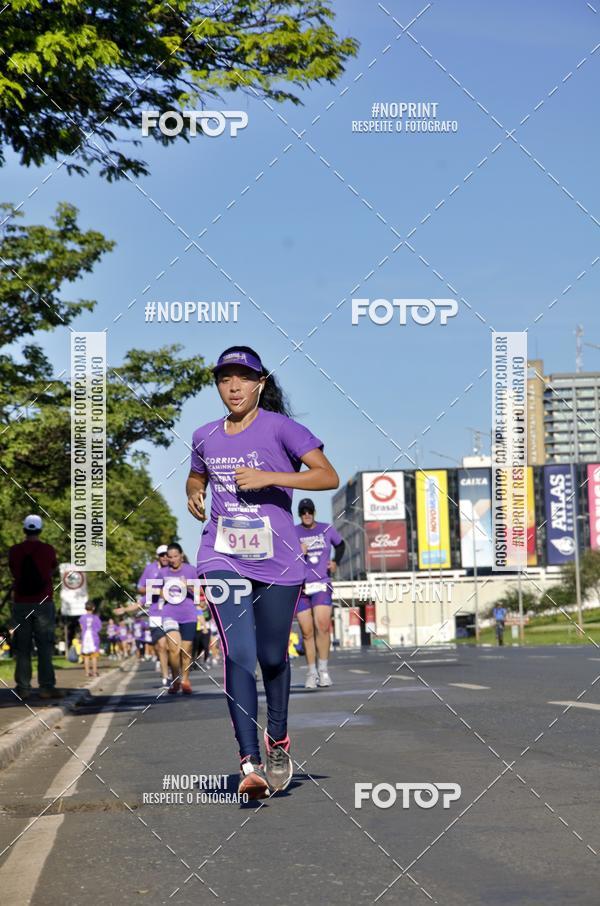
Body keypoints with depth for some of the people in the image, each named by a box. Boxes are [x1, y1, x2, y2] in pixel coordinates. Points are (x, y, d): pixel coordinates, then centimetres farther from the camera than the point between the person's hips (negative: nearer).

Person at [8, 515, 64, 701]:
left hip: (21, 603, 1)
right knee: (45, 647, 2)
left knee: (22, 648, 6)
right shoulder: (48, 550, -4)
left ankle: (23, 688, 4)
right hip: (43, 603, -1)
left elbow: (13, 572, 12)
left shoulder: (14, 551, -1)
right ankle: (47, 687, -2)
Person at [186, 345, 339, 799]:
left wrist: (269, 477, -20)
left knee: (272, 657, 9)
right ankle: (250, 762, -17)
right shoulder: (205, 437, 10)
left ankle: (278, 741, 34)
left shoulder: (280, 427, -4)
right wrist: (194, 494, 8)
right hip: (223, 557, 2)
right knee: (238, 653, -14)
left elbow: (329, 477, -12)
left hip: (277, 558, -2)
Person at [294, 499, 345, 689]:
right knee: (307, 632, -2)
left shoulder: (327, 530, 8)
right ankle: (311, 673, 7)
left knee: (322, 625, -18)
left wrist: (335, 561, 9)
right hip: (300, 588, 0)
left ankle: (323, 669, -8)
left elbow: (340, 544, 26)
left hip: (322, 585, 0)